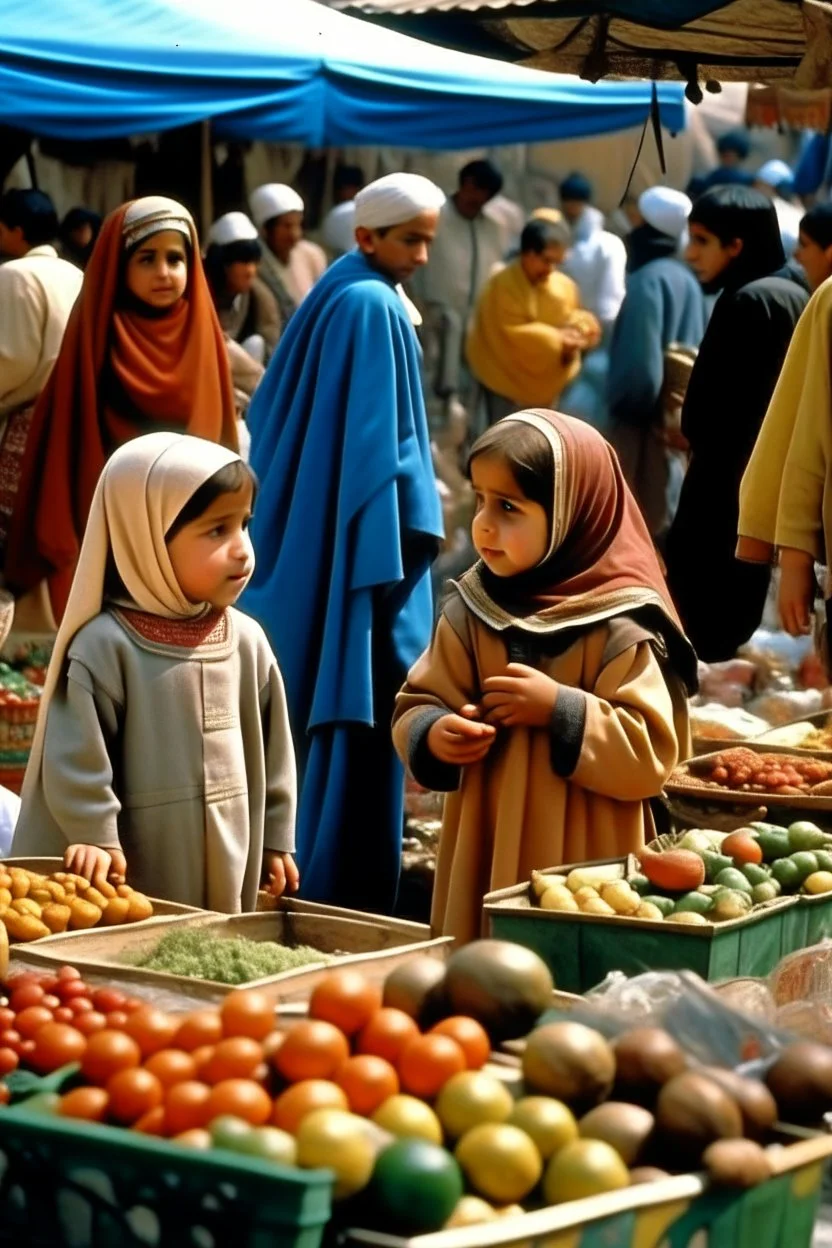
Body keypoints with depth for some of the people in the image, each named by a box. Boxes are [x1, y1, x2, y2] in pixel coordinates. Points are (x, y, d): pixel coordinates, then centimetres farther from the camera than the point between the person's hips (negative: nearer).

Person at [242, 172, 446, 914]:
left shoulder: (335, 297, 13)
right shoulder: (375, 308, -14)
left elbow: (273, 419, 18)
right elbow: (381, 443, -18)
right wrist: (404, 545, -16)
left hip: (302, 547, 10)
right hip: (358, 547, -10)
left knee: (305, 713, 15)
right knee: (361, 715, -6)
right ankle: (342, 895, -5)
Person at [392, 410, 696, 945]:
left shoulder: (618, 628, -10)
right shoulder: (470, 612, 4)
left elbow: (651, 757, -13)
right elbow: (416, 705, 11)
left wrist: (560, 710, -21)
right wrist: (434, 735, -12)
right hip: (482, 862, 4)